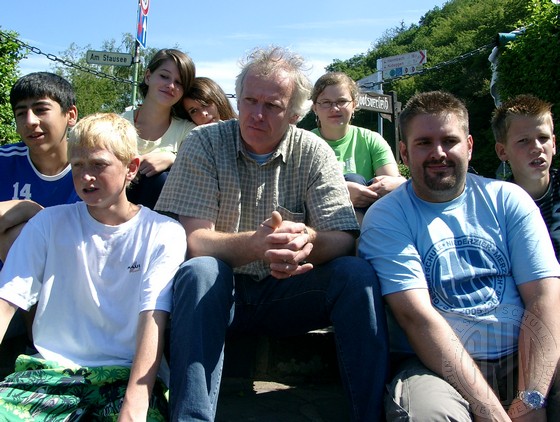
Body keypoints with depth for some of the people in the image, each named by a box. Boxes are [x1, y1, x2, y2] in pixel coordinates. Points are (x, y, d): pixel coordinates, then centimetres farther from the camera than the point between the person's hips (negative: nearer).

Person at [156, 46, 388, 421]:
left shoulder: (313, 153, -3)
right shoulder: (204, 144, -7)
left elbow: (344, 239, -11)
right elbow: (194, 240, -17)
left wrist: (309, 241, -36)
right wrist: (254, 244, -39)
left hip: (286, 294, 2)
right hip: (221, 292, -1)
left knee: (356, 274, -23)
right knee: (199, 270, -33)